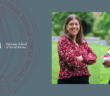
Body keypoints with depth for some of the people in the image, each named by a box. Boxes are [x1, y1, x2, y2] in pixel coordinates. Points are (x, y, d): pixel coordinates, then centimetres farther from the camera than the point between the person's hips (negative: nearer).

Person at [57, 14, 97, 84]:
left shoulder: (83, 41, 13)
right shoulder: (63, 41, -7)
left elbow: (93, 57, 4)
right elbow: (70, 59, -18)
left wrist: (82, 58, -15)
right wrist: (85, 64, -3)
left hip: (84, 79, 6)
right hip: (68, 80, -6)